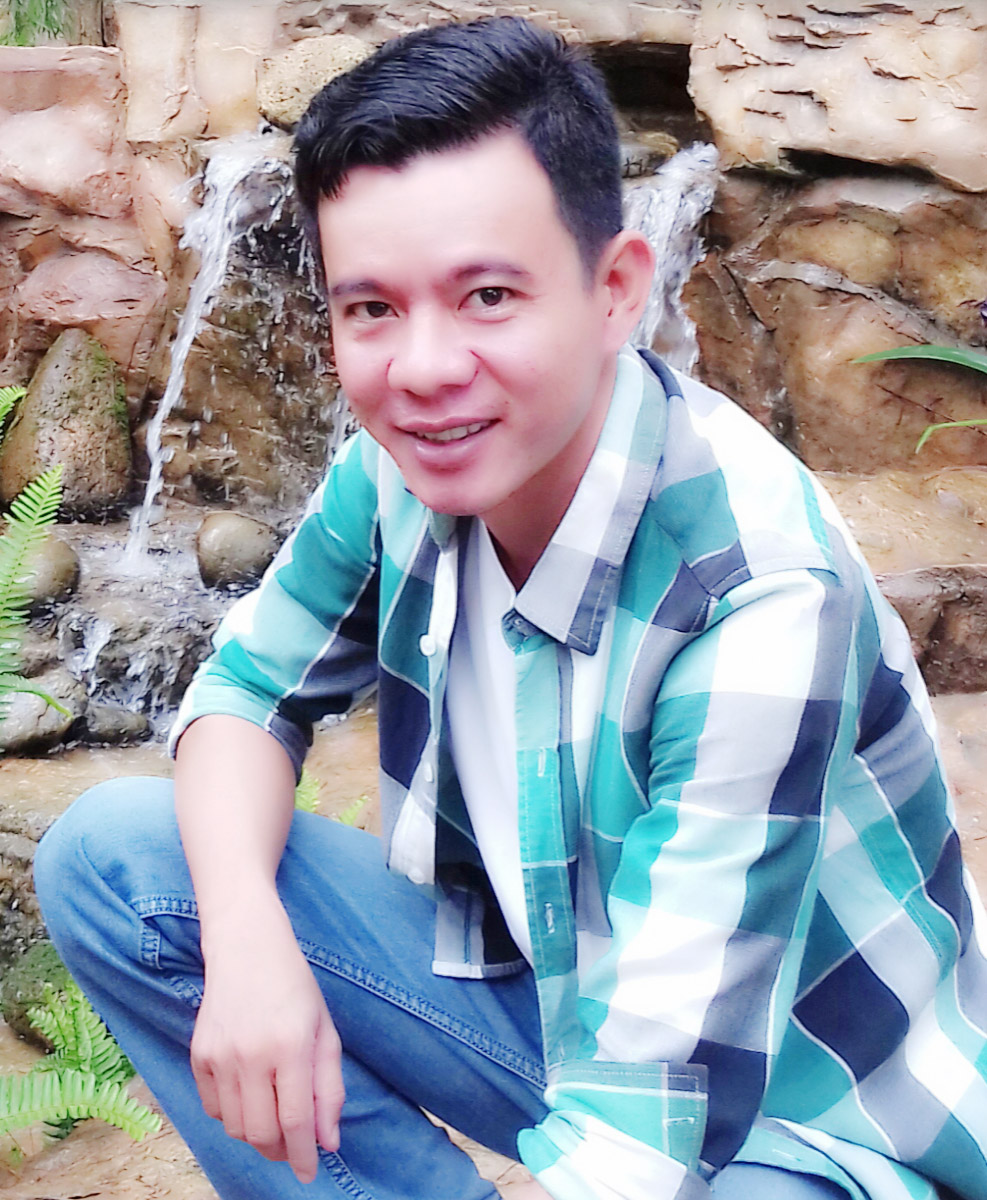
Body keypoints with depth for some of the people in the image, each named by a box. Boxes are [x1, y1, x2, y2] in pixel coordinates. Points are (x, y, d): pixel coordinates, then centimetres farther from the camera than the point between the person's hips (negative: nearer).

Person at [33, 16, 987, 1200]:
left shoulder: (756, 600, -31)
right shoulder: (402, 463, -12)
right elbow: (251, 687, 2)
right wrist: (246, 939, -17)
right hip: (535, 990, 6)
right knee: (108, 855, -7)